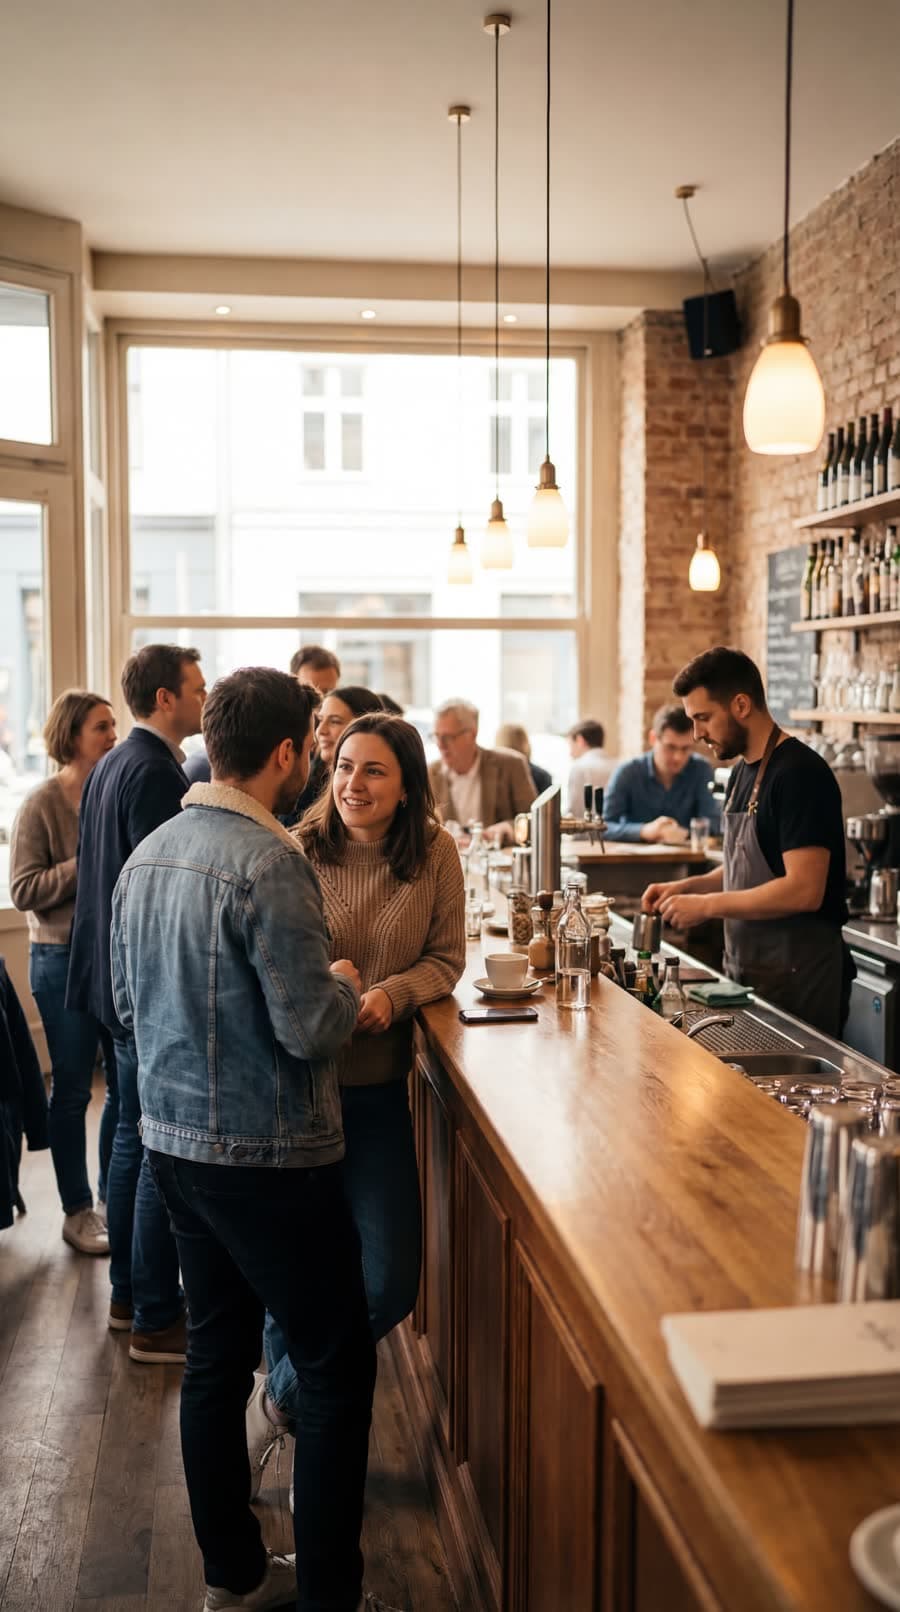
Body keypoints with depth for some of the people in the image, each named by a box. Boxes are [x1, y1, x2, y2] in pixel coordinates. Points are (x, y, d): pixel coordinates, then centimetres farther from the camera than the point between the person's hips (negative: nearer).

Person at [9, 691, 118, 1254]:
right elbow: (25, 890, -13)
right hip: (64, 960, -4)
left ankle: (114, 1197, 26)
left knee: (127, 1084, 10)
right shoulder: (43, 804, -8)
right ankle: (77, 1211, 20)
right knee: (73, 1090, 6)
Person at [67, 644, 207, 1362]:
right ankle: (157, 1322, 9)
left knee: (135, 1137, 18)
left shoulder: (112, 766, 12)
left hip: (121, 980, 10)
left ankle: (129, 1296, 30)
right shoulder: (155, 773, -19)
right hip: (159, 990, -10)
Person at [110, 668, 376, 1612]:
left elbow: (126, 1005, 15)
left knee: (216, 1356, 18)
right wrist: (344, 985, -2)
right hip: (266, 1154, -8)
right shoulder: (270, 863, -21)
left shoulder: (147, 854, 6)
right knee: (337, 1367, 5)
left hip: (173, 1141, 9)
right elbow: (311, 1032, -22)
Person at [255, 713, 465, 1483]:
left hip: (377, 1092, 2)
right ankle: (295, 1411, 39)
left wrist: (391, 994, -17)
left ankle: (280, 1402, 27)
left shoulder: (435, 854, -5)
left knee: (389, 1283, 2)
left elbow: (447, 960, 1)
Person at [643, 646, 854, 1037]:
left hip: (797, 977, -8)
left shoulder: (800, 774, -17)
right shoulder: (742, 773, 11)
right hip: (745, 971, 8)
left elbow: (804, 890, -24)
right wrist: (686, 887, 4)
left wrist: (707, 905, -17)